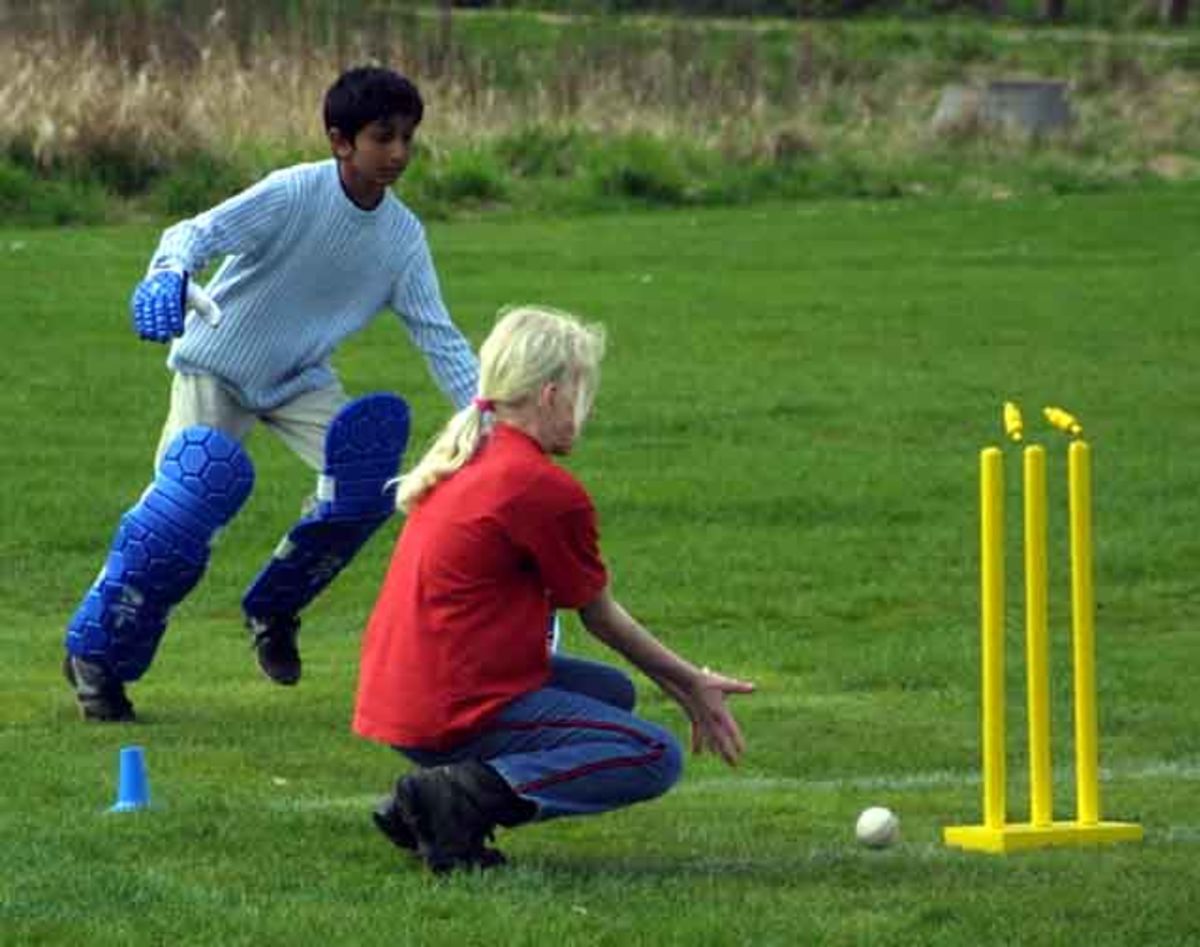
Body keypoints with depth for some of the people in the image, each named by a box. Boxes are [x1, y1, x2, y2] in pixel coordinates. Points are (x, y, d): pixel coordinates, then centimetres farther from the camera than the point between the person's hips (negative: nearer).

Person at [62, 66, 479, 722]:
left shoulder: (402, 236, -10)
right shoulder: (293, 195, -25)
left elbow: (437, 336, -7)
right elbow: (199, 231, -37)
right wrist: (169, 276, -60)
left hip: (301, 378, 5)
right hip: (217, 366, -4)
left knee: (367, 484, -18)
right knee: (189, 493, -23)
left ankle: (274, 610, 7)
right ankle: (96, 653, -7)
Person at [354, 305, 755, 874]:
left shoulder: (458, 462, 14)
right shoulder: (547, 489, -14)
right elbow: (601, 617, 0)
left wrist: (685, 681, 23)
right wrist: (689, 685, 15)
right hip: (458, 712, -9)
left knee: (612, 691, 25)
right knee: (656, 758, -7)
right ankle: (466, 795, -19)